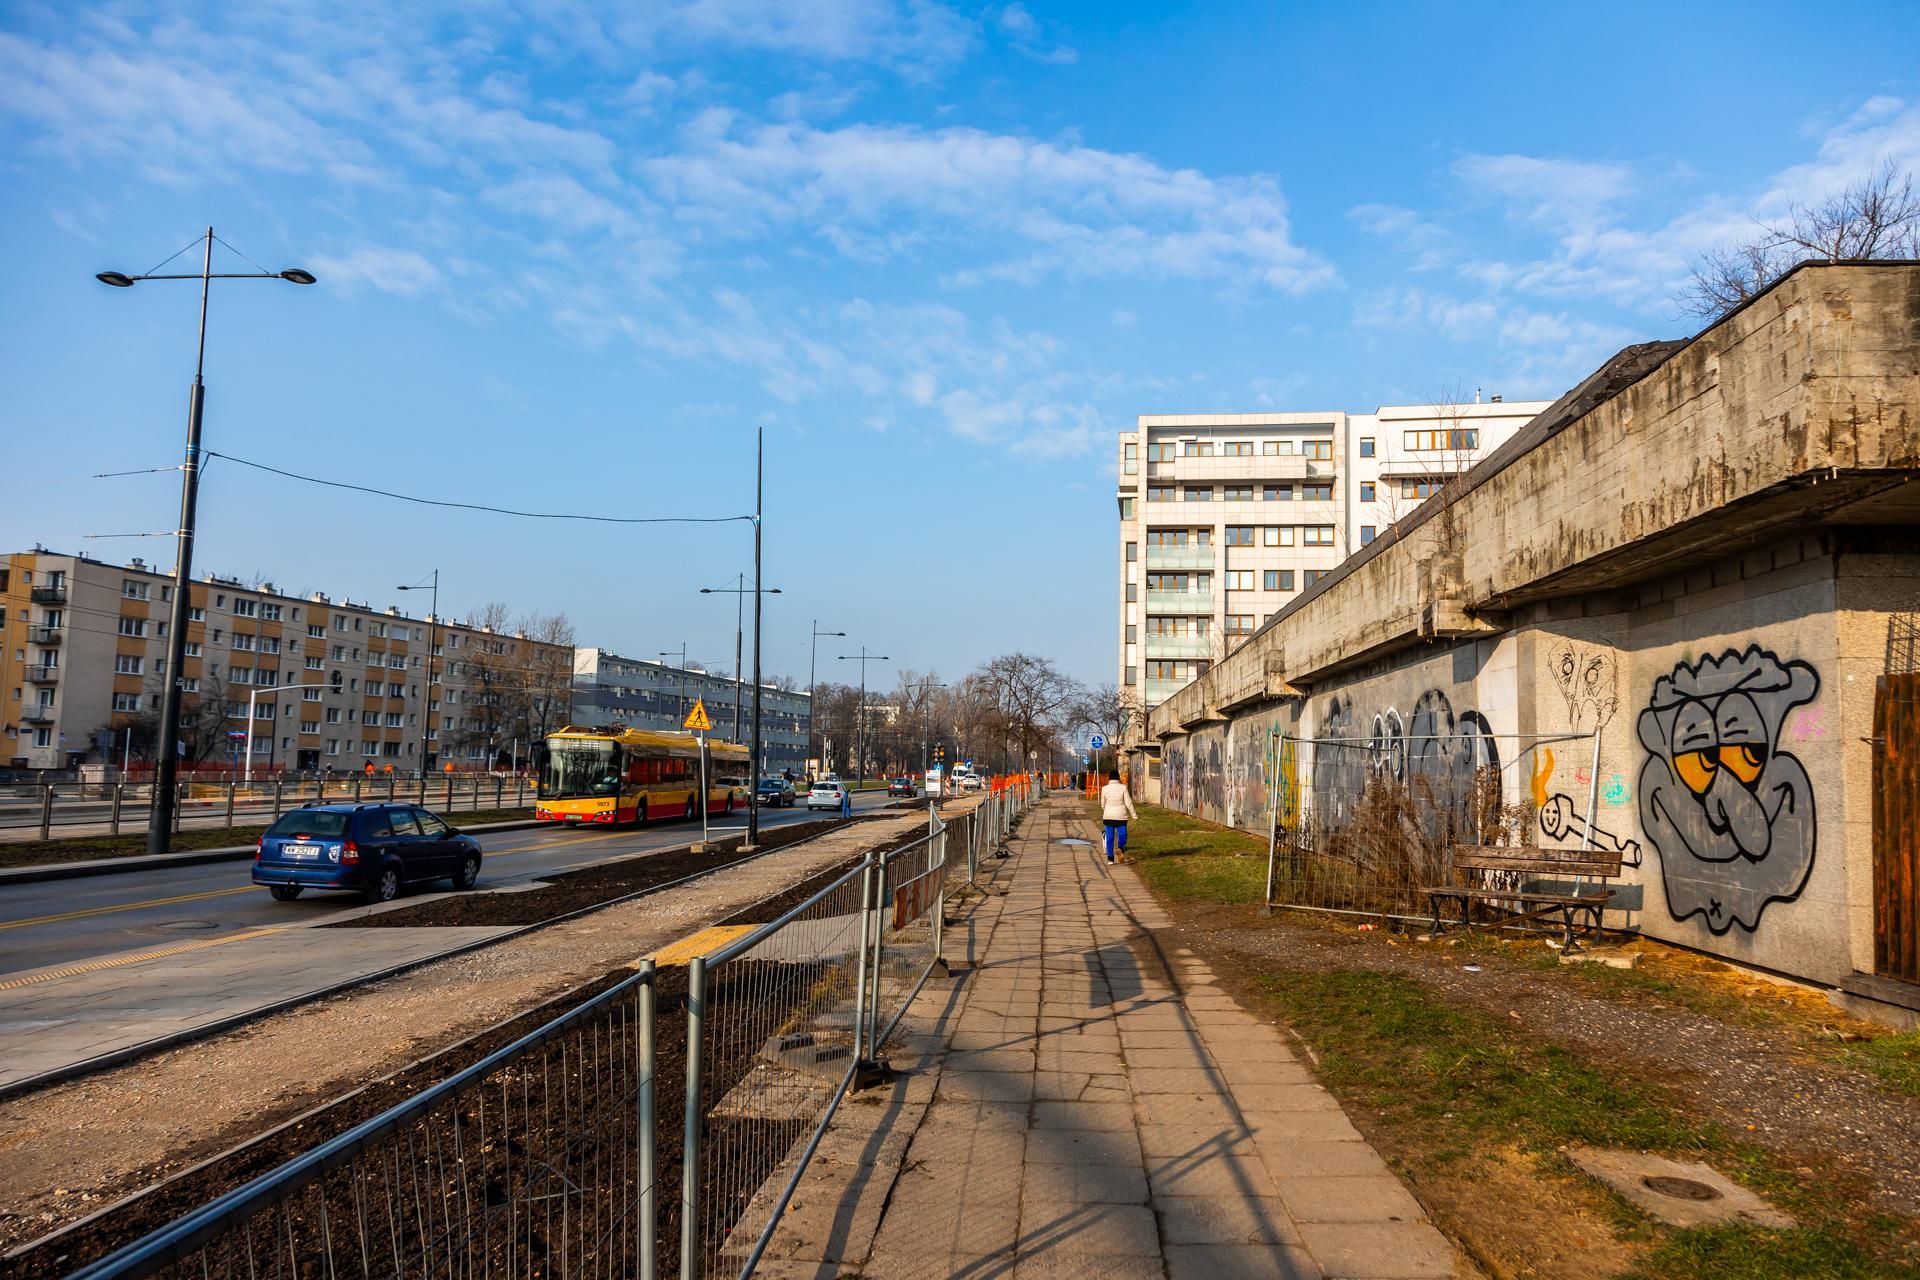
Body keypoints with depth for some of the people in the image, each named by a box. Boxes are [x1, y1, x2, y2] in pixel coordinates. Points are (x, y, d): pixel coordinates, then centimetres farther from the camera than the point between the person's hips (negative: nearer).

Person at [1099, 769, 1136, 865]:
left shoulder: (1105, 789, -3)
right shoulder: (1123, 787, -7)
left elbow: (1103, 804, 7)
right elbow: (1128, 803, -6)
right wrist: (1134, 815, 3)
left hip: (1108, 816, 2)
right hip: (1121, 816, -1)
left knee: (1109, 837, 7)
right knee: (1122, 835, 7)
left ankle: (1110, 859, 5)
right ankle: (1120, 848, -22)